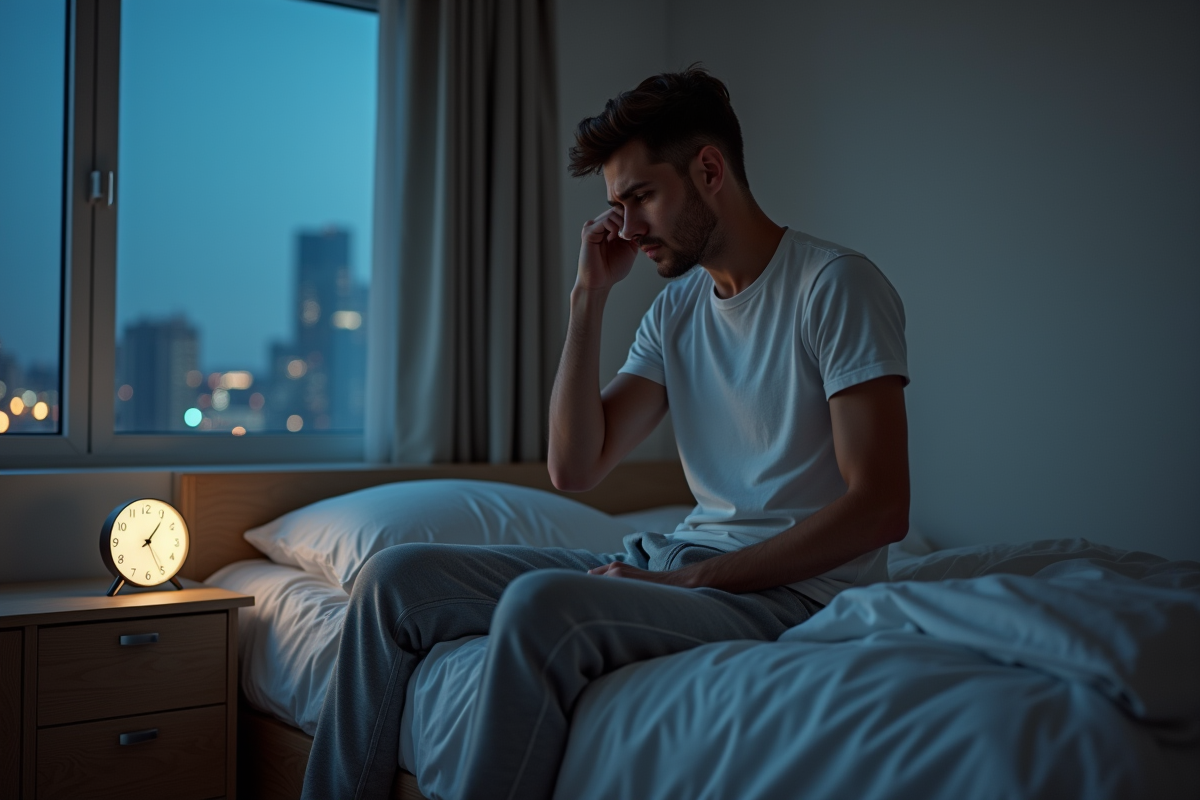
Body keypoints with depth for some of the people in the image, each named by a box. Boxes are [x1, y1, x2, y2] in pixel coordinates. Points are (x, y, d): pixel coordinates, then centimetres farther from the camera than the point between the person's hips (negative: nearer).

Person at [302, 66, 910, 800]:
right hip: (682, 560, 7)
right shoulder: (677, 307, 13)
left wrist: (694, 578, -18)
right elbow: (575, 469, 5)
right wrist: (591, 297, 0)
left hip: (794, 586, -7)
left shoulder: (836, 285, -8)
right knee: (396, 578, -3)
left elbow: (881, 506, -16)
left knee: (542, 604, -34)